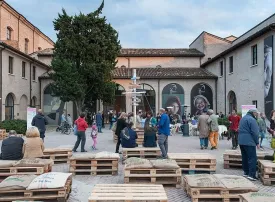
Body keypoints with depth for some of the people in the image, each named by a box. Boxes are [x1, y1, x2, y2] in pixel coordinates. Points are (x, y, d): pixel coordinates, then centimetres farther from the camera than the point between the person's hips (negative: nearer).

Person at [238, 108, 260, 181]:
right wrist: (257, 142, -8)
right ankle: (251, 175, -10)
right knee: (252, 158, -7)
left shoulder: (243, 118, 17)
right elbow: (255, 132, -15)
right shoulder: (252, 119, -13)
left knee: (244, 157, 14)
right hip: (249, 142, -9)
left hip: (241, 141, 9)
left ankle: (246, 172, 19)